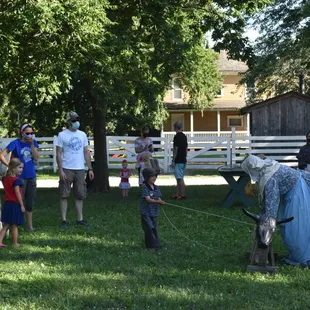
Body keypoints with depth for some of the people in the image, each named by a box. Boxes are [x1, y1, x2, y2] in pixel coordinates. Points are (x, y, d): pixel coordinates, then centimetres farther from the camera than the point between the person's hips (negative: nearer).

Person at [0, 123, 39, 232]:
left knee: (30, 202, 12)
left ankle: (29, 225, 22)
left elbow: (36, 158, -6)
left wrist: (32, 144, -12)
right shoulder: (15, 143, -10)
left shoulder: (33, 142, 4)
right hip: (20, 177, -5)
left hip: (31, 177, 5)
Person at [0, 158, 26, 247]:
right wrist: (22, 205, -14)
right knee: (15, 226, 4)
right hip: (15, 204, -7)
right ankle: (15, 243, 12)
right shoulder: (16, 180, -16)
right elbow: (17, 193, -17)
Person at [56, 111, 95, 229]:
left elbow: (86, 153, 13)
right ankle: (64, 220, 4)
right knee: (64, 195, 0)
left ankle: (80, 219, 16)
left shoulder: (82, 135, 10)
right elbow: (58, 154, -6)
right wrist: (60, 171, -14)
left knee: (80, 195, 8)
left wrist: (90, 168, 6)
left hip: (80, 169, 5)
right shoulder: (62, 135, -4)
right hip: (67, 169, -4)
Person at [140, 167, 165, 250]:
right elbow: (148, 199, -23)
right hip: (146, 212, -6)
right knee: (149, 228, -7)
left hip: (154, 212, 6)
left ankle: (156, 245, 20)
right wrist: (157, 201, -36)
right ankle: (151, 246, -1)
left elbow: (158, 198, 7)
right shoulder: (145, 187, -13)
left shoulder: (156, 188, 9)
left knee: (155, 228, 12)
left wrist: (161, 202, -17)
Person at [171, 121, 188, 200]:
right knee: (179, 178, 13)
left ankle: (182, 195, -4)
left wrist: (173, 161, -14)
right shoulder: (184, 136, 10)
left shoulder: (177, 137, -15)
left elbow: (176, 150, -17)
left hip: (178, 161, -9)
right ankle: (177, 194, 17)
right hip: (183, 160, 9)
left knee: (180, 178, -5)